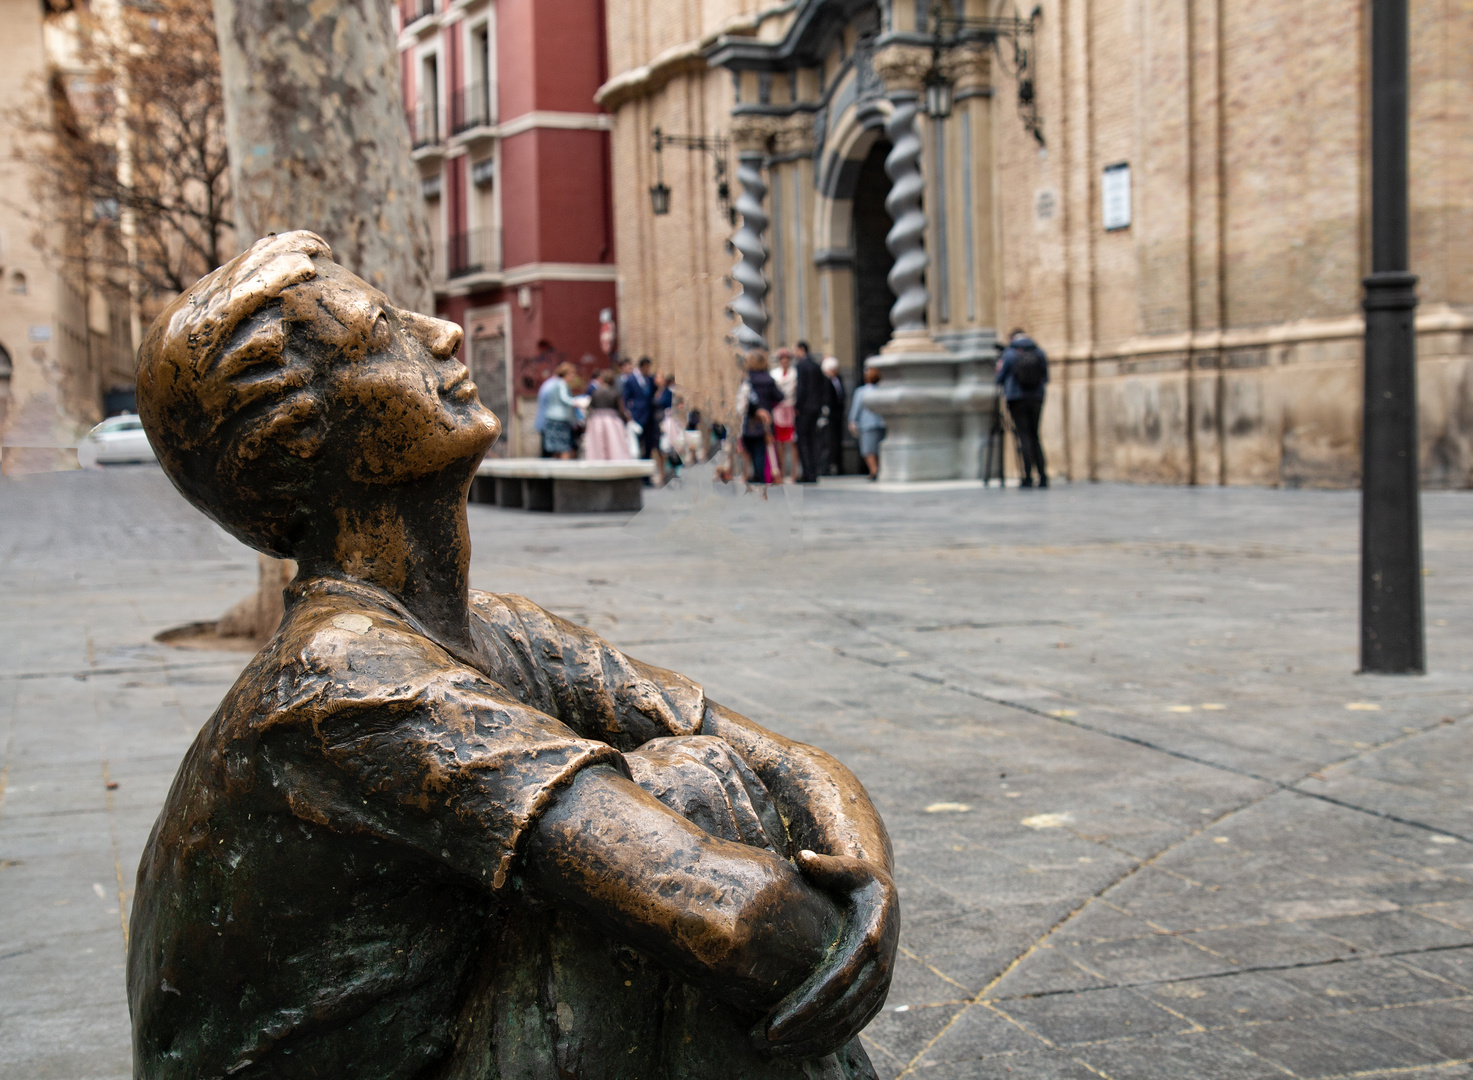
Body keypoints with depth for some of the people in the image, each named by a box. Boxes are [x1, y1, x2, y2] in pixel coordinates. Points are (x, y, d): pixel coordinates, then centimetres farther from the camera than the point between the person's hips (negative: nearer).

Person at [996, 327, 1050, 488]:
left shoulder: (1009, 354, -3)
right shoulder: (1039, 353, 5)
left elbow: (1000, 379, 3)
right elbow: (1045, 378, 10)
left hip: (1017, 398, -3)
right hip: (1036, 399, 3)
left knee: (1024, 436, -3)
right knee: (1035, 435, 11)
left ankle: (1028, 477, -9)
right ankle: (1043, 476, 4)